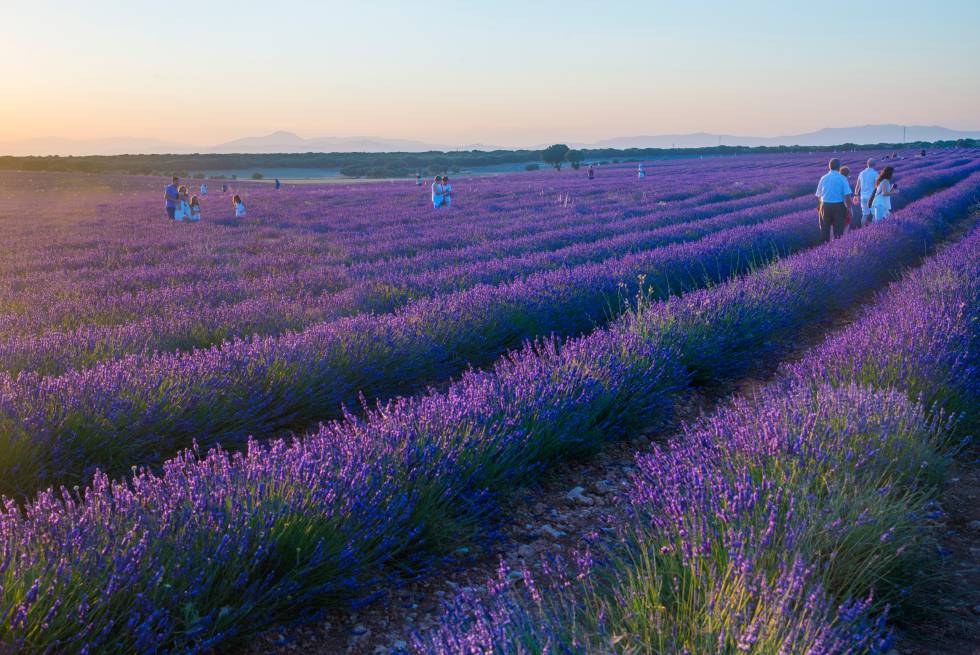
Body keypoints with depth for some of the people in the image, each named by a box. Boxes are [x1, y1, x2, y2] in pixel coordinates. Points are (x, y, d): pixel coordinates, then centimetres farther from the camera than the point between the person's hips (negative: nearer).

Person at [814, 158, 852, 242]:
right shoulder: (842, 178, -6)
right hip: (838, 206, -3)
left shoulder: (823, 178, 4)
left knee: (825, 230, 11)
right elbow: (847, 195, -11)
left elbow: (819, 195, 8)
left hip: (825, 206, 3)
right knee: (838, 230, 5)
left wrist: (820, 207, 21)